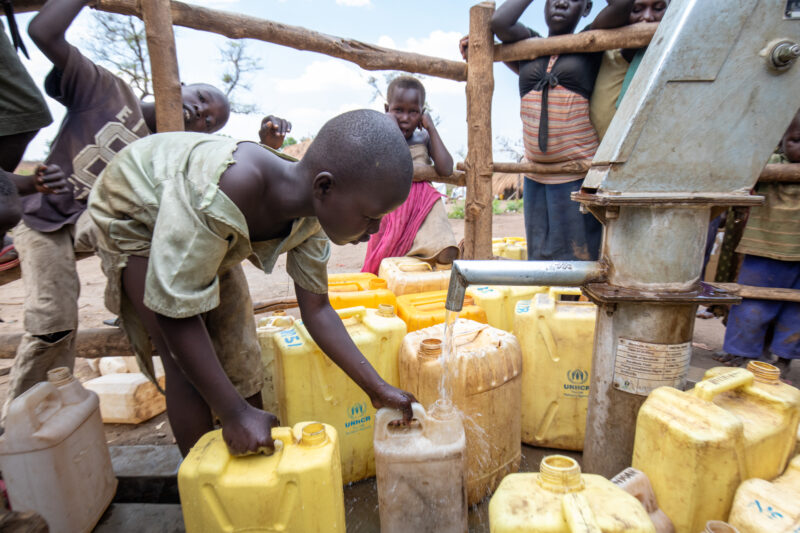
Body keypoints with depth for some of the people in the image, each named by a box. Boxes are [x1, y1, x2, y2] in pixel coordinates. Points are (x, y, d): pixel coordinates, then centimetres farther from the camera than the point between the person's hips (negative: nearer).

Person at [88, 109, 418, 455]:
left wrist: (377, 388, -13)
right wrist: (235, 414, -31)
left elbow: (316, 308, -13)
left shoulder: (311, 213, -23)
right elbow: (176, 313, -36)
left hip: (210, 228, 5)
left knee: (240, 357, 1)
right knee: (187, 367, -13)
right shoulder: (223, 193, -46)